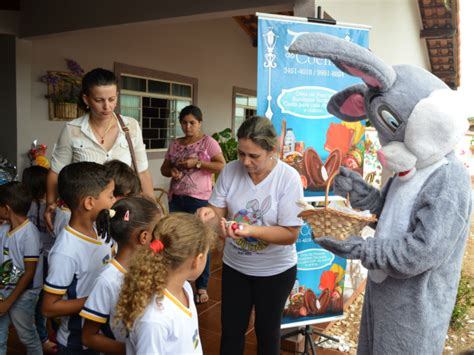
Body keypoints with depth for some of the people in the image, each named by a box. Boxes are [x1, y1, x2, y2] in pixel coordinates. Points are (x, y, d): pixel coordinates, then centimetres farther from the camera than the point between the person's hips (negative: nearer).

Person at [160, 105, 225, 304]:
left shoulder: (208, 142, -4)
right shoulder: (175, 144, 11)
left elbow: (221, 166, -12)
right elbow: (164, 168, 15)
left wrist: (197, 162, -20)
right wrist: (171, 171, -8)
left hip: (199, 199, -5)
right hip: (176, 198, 5)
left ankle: (202, 286, 13)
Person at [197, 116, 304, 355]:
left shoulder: (288, 178, -20)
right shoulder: (230, 170, -11)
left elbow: (290, 235, -20)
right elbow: (219, 214, -8)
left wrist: (250, 230, -35)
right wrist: (209, 214, -32)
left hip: (275, 271, -2)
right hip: (234, 266, 3)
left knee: (267, 333, 20)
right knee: (231, 331, 18)